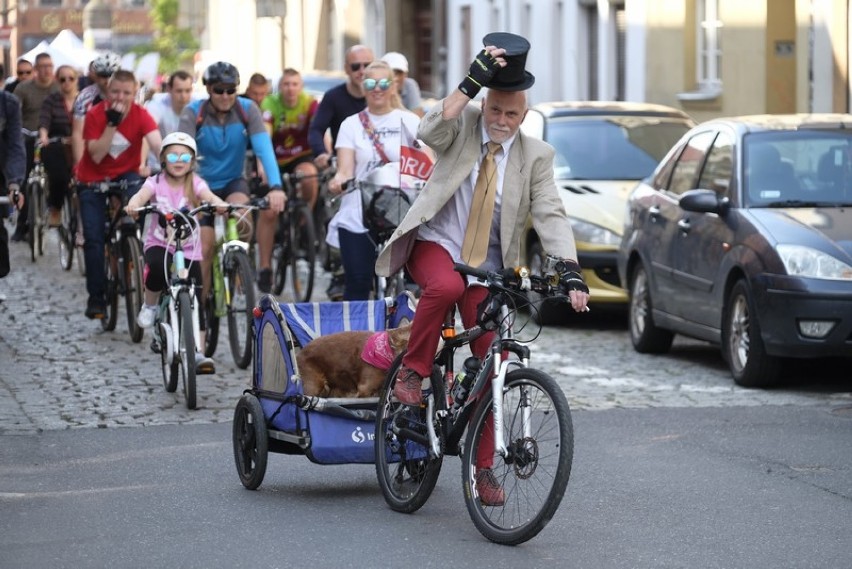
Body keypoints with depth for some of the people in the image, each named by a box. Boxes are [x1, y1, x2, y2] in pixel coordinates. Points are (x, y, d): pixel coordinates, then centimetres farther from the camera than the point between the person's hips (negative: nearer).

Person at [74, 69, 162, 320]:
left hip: (126, 175, 0)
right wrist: (112, 123, -32)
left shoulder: (140, 114, -16)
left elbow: (156, 143, -31)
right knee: (94, 239, -7)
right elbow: (96, 155, -24)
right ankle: (96, 298, 5)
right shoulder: (95, 114, -16)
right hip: (93, 181, 0)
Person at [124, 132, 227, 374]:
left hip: (189, 248, 1)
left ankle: (199, 353, -2)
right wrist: (133, 205, -48)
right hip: (159, 243, -1)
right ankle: (150, 305, -5)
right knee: (157, 267, -35)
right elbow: (142, 195, -24)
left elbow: (209, 196, -23)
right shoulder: (156, 182, -3)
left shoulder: (195, 183, -2)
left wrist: (221, 205, -47)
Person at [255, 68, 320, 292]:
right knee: (268, 212, -11)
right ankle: (264, 267, 0)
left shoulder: (310, 104, -14)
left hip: (302, 157, 0)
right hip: (276, 161, 0)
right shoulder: (270, 105, -16)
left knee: (308, 174, -35)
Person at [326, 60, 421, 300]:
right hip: (357, 219, 1)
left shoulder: (409, 121, 9)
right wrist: (338, 180, -25)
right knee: (357, 284, -1)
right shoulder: (352, 125, 10)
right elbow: (346, 169, -2)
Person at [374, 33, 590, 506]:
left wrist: (570, 270, -22)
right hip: (434, 245, -2)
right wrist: (472, 81, -30)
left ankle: (483, 467, 10)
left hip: (487, 268, 2)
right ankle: (412, 373, -18)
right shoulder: (464, 125, 0)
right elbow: (430, 131, -23)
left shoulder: (536, 156, 2)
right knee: (445, 286, -39)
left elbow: (550, 215, -7)